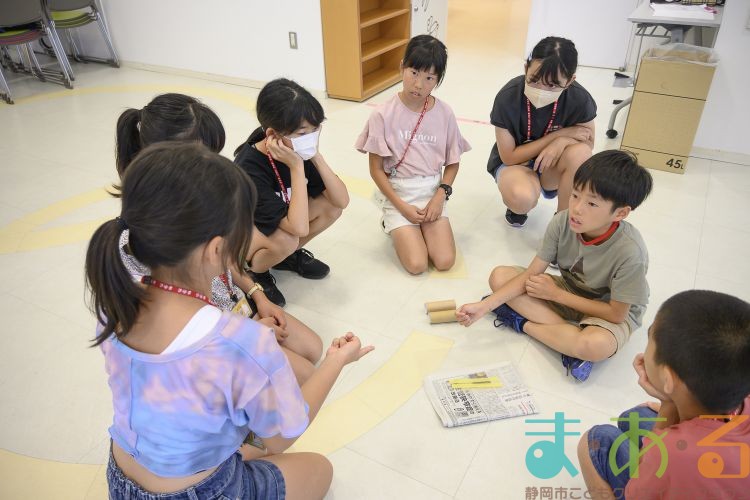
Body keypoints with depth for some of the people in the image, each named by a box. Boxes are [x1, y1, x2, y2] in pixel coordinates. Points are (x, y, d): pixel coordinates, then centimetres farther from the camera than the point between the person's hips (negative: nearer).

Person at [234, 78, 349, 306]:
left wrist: (316, 157, -29)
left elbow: (341, 201, -19)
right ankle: (253, 272, -3)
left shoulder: (300, 151, -17)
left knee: (330, 207, -14)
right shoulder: (249, 169, -36)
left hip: (281, 221, 7)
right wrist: (296, 167, -42)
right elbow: (300, 228, -43)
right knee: (286, 240, -37)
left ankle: (289, 255, 9)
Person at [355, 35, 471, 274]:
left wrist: (440, 196, -10)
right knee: (417, 265, -13)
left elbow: (452, 163, 6)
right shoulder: (384, 114, -11)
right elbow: (376, 169, -7)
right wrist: (402, 207, -12)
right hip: (397, 193, -2)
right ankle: (393, 223, 15)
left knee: (445, 261, -11)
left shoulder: (444, 113, -4)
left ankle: (414, 226, 17)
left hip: (431, 191, 3)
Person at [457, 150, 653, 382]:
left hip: (613, 312, -4)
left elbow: (616, 313, -22)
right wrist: (483, 306, -24)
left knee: (596, 345, -41)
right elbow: (531, 275, -15)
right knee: (499, 276, -13)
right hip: (569, 291, 5)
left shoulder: (630, 252, -32)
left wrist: (557, 294, -19)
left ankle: (522, 322, -15)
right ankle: (572, 339, -18)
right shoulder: (563, 222, -21)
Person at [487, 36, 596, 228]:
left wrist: (562, 142, -27)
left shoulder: (580, 100, -21)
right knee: (523, 198, -36)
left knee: (579, 153, -32)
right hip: (513, 162, -2)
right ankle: (514, 202, 4)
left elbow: (588, 143, -4)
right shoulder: (508, 97, -25)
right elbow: (508, 157, -18)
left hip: (552, 163, 3)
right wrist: (558, 134, -23)